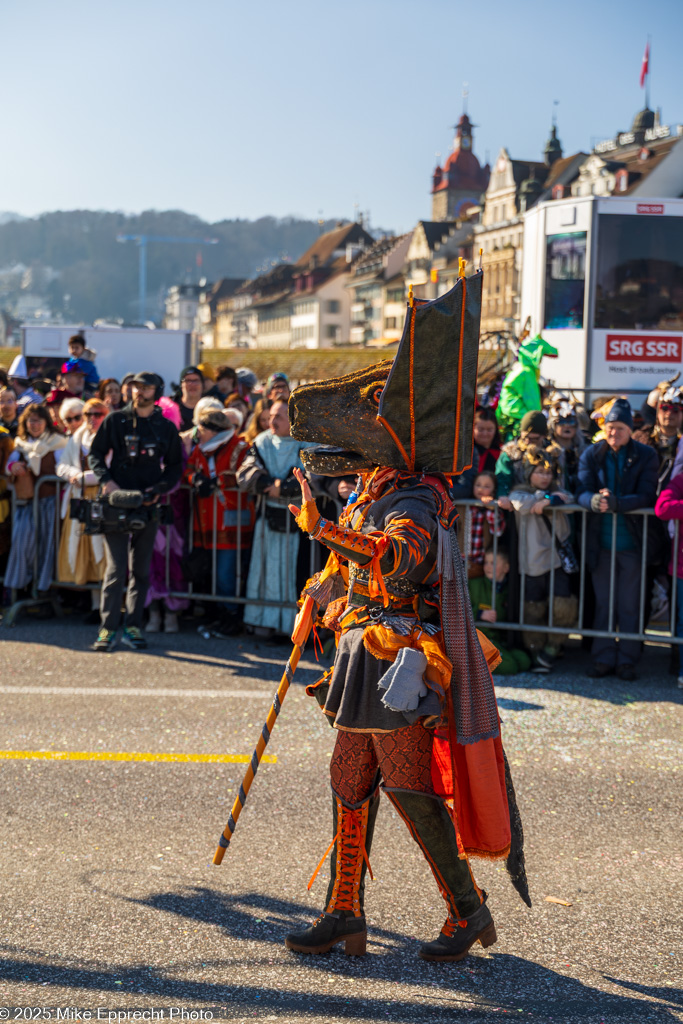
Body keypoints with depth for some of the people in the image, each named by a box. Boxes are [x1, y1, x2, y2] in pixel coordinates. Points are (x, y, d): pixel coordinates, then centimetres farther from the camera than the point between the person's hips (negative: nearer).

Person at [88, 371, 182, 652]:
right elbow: (96, 453, 7)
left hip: (148, 505, 2)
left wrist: (159, 489, -5)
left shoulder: (166, 428, 9)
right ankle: (108, 628, -7)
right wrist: (105, 481, -11)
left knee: (141, 569, 6)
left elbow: (175, 465, 12)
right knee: (115, 567, -9)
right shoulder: (115, 421, 5)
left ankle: (133, 626, 12)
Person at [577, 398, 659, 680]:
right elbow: (583, 491, -6)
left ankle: (627, 660, 13)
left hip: (632, 540, -2)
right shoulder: (591, 454, 4)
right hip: (600, 541, 2)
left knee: (629, 605, 4)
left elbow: (646, 496, -12)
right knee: (603, 603, 9)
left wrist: (615, 503, -29)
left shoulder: (645, 456, -2)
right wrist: (595, 500, -31)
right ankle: (603, 658, 17)